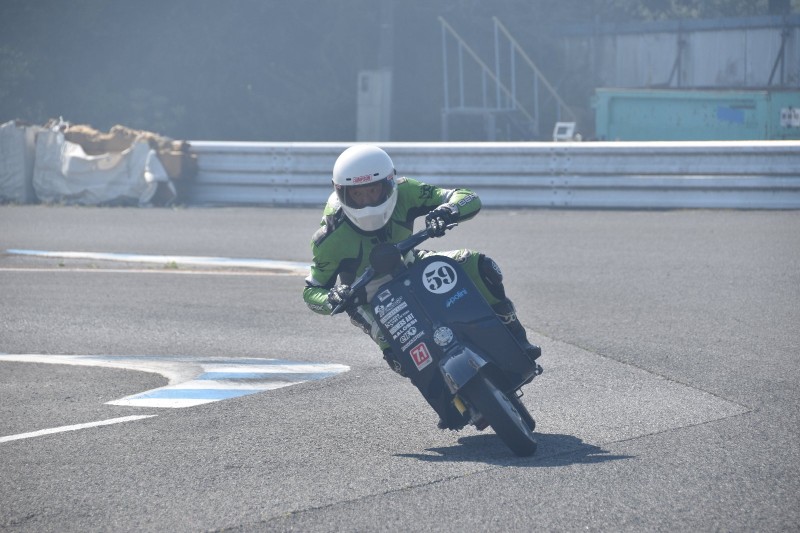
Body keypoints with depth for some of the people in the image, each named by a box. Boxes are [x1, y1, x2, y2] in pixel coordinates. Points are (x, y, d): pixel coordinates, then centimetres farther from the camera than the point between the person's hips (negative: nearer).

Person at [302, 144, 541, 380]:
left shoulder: (403, 191, -23)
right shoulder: (331, 237, -28)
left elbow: (470, 200, -23)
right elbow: (312, 290, -16)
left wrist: (446, 212, -47)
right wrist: (333, 300, -40)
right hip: (366, 297, -3)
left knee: (481, 267, -18)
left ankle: (515, 341, -6)